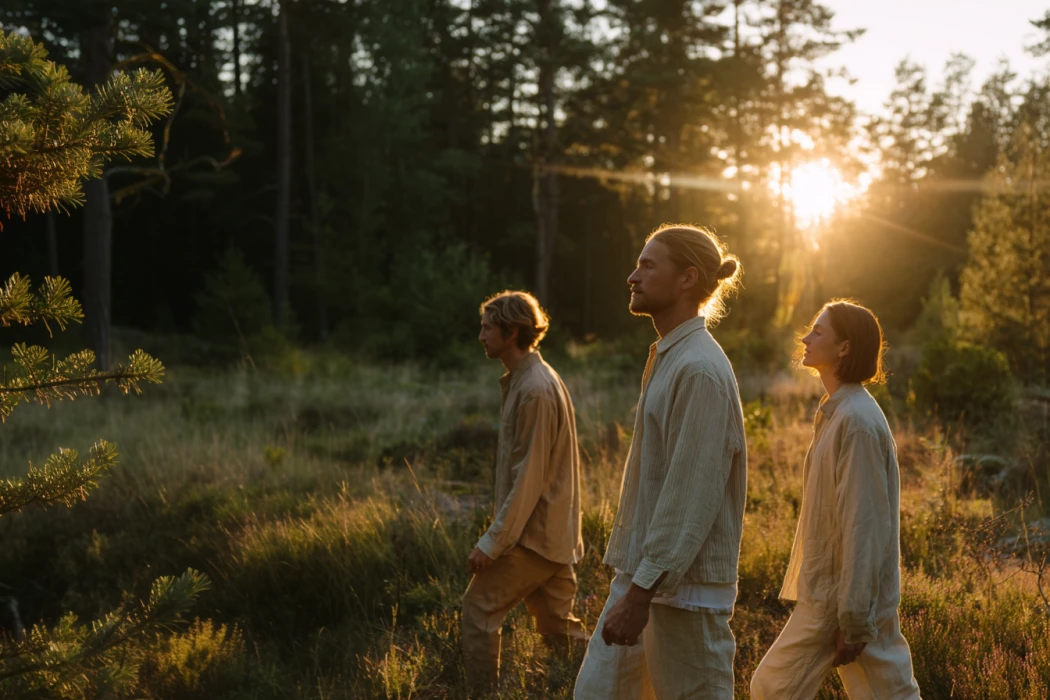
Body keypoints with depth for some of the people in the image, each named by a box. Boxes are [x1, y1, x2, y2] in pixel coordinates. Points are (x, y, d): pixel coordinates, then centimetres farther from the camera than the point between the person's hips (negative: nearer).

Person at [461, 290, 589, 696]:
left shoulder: (534, 390, -20)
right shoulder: (526, 380, 11)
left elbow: (528, 478, -21)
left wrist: (492, 542, -18)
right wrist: (499, 533, 18)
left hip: (535, 534, -9)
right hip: (555, 533, 9)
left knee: (479, 608, 0)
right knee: (557, 625, 13)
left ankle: (483, 693, 9)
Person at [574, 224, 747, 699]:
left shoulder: (700, 369, -17)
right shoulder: (667, 360, 13)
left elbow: (691, 498, -22)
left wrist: (641, 593, -22)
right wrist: (631, 581, 19)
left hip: (684, 585, -9)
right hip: (643, 573, 9)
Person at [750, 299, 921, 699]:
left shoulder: (857, 421, -19)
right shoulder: (836, 414, 12)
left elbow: (866, 527, -21)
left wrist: (853, 620, -20)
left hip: (845, 600, -9)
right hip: (825, 592, 9)